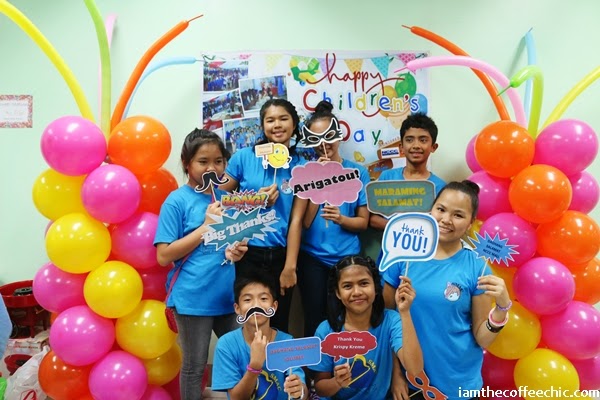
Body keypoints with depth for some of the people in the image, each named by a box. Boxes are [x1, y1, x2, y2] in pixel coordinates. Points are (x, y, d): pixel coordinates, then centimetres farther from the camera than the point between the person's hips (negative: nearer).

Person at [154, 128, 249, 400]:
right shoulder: (177, 200, -8)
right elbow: (164, 256, -12)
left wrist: (236, 250, -6)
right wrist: (206, 226, -17)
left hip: (227, 294, 5)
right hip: (193, 297, -5)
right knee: (194, 367, 10)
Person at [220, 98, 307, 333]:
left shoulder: (300, 166, 1)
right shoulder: (243, 158, -2)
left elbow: (296, 219, -4)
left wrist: (290, 266, -7)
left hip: (280, 255, 1)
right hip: (247, 253, -1)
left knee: (278, 324, 14)